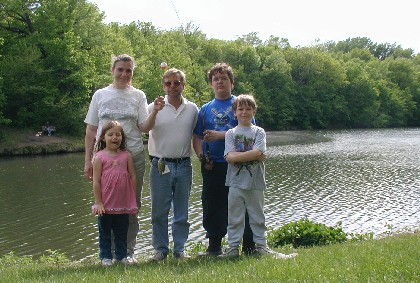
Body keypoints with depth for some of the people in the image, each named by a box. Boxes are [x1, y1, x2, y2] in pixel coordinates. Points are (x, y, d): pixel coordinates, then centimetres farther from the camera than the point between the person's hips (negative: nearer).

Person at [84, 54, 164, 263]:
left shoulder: (138, 96, 7)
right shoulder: (100, 95, 7)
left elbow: (144, 127, -2)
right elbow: (91, 130, 8)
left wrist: (155, 111, -20)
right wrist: (88, 160, 3)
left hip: (133, 157, 0)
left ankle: (128, 251, 15)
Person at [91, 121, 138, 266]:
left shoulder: (126, 156, 2)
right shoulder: (100, 157, -6)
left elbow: (133, 176, 5)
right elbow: (96, 181, -7)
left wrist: (133, 199, 3)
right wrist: (98, 202, -9)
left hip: (123, 204, 3)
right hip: (105, 205, -2)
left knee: (122, 231, 13)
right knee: (105, 231, 9)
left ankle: (121, 255, 25)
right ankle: (105, 257, 20)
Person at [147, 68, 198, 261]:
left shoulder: (192, 109, 8)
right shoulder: (154, 107, 1)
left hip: (184, 165, 2)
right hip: (161, 165, -2)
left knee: (182, 212, 9)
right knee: (159, 211, 2)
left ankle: (179, 249, 20)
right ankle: (160, 249, 13)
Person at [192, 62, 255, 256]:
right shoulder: (205, 109, 15)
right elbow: (197, 137, 13)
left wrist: (220, 135, -14)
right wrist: (201, 155, -5)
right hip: (212, 166, 4)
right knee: (212, 206, 8)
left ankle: (249, 246, 7)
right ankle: (214, 246, 19)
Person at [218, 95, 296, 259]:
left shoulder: (259, 132, 4)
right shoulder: (230, 133, 6)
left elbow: (257, 153, -13)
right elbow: (229, 157, -8)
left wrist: (238, 156, -12)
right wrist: (251, 155, -12)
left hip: (255, 183, 0)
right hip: (236, 182, 0)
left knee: (257, 217, 10)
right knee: (235, 218, 5)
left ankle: (261, 246, 19)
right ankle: (233, 247, 12)